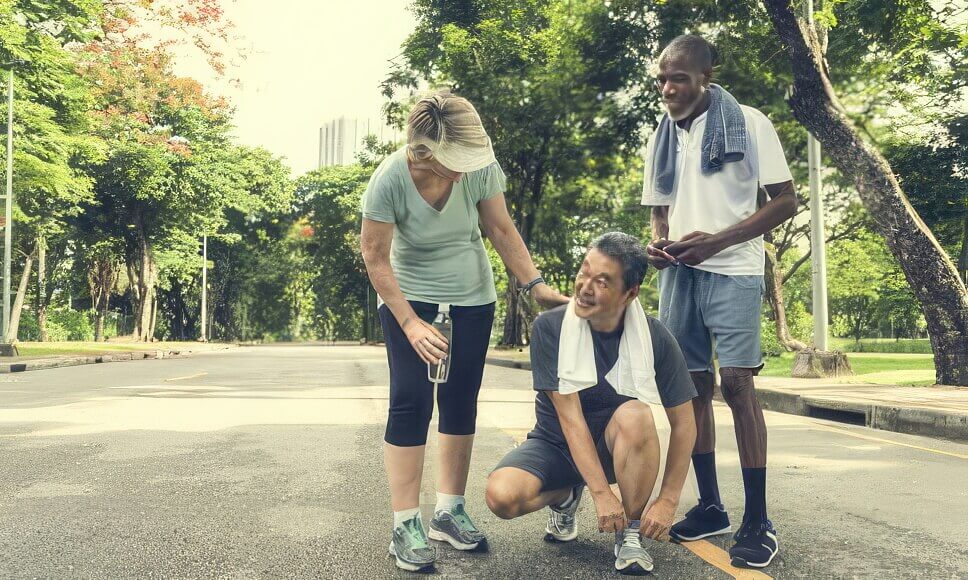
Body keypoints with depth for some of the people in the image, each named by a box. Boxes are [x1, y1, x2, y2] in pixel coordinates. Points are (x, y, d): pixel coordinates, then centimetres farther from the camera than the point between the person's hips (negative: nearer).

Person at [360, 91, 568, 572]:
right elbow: (375, 257, -18)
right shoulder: (389, 179, -26)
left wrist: (535, 285, -13)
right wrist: (410, 324, -23)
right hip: (408, 297, -3)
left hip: (472, 297, 3)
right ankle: (405, 524, -1)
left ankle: (449, 510, 17)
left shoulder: (480, 167, -20)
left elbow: (502, 231, -7)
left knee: (461, 401, 5)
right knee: (410, 401, -10)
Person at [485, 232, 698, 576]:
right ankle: (565, 497, 8)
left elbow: (683, 422, -10)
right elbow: (570, 417, -22)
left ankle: (630, 533, -12)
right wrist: (601, 492, -27)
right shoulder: (550, 328, -19)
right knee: (501, 496, -28)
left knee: (635, 415, -35)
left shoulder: (654, 338, -15)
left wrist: (668, 500, -15)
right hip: (557, 443, 0)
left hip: (615, 446, 0)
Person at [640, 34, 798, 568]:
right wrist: (658, 244, -4)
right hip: (678, 274, 5)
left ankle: (757, 523, -4)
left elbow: (786, 200, -7)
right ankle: (710, 507, 16)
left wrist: (715, 241, -18)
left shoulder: (747, 124, -4)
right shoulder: (661, 140, 13)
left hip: (732, 271, -5)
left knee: (735, 382, -12)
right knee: (692, 385, 5)